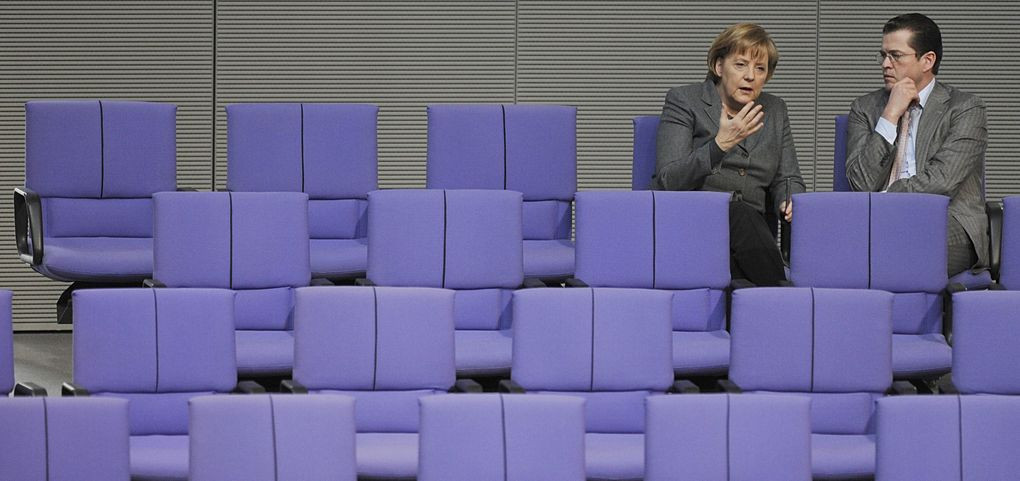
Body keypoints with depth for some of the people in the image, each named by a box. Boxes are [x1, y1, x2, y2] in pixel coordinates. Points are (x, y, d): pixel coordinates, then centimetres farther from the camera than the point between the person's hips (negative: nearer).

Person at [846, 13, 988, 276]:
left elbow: (942, 181, -10)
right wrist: (890, 116, -3)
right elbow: (861, 184, 1)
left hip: (950, 226, -3)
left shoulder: (965, 108, 4)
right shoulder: (865, 108, 15)